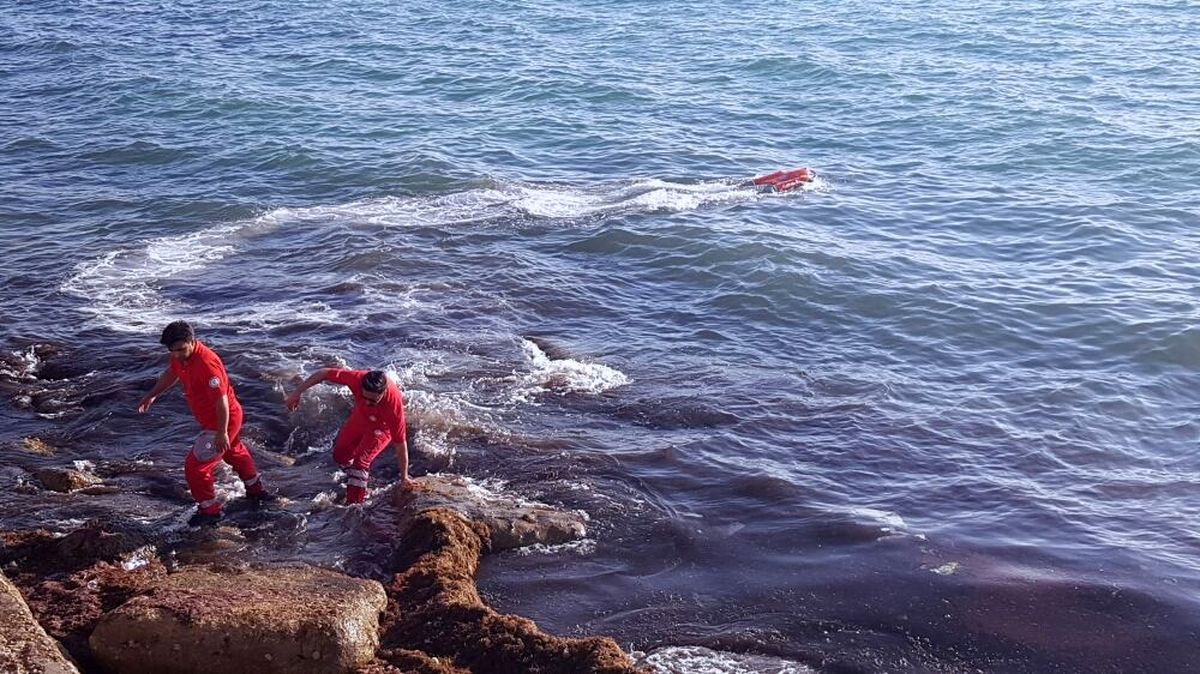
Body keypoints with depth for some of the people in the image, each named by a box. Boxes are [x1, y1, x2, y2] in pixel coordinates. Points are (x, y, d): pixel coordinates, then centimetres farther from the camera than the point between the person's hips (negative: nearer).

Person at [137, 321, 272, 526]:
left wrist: (221, 433, -29)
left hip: (224, 419, -10)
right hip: (217, 418, 10)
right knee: (235, 453, 30)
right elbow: (171, 374, 18)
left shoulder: (206, 364, -34)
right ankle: (256, 490, 51)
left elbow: (221, 400, -32)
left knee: (195, 466, -6)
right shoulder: (180, 356, -6)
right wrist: (152, 395, 20)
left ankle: (210, 510, 12)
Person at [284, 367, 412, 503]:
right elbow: (324, 373, -26)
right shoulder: (357, 378, -40)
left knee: (361, 461, -21)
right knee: (340, 454, 15)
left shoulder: (394, 403, -44)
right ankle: (358, 482, 41)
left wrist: (404, 477, -29)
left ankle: (354, 503, -9)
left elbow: (400, 442, -35)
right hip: (359, 418, 5)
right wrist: (296, 393, -26)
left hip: (381, 428, -5)